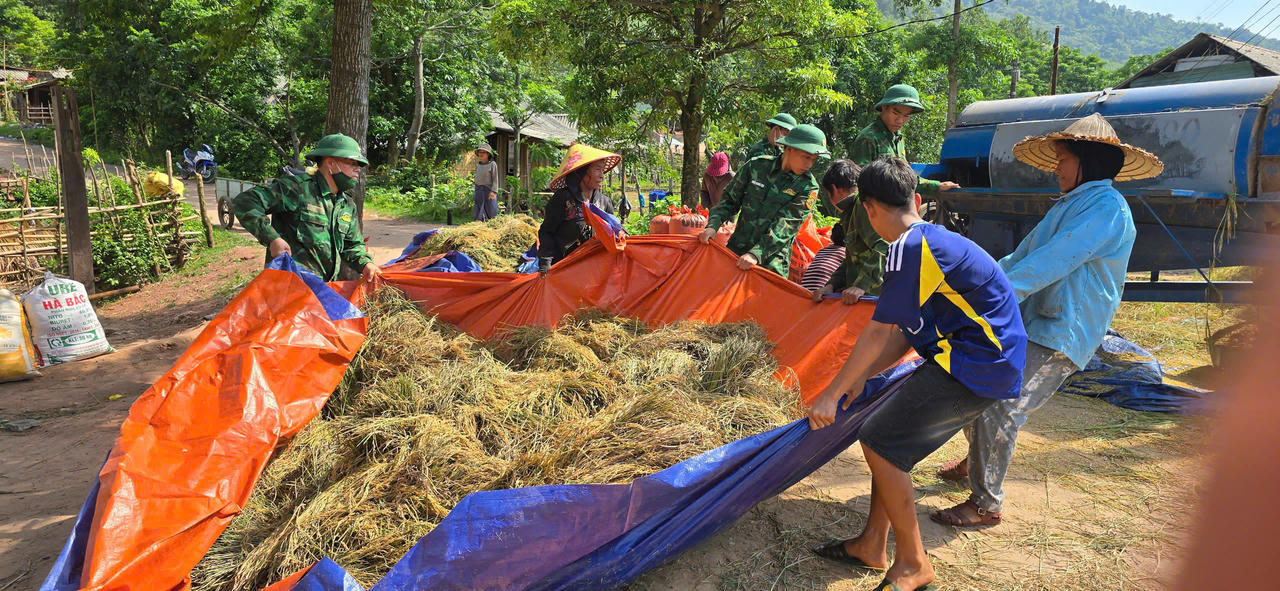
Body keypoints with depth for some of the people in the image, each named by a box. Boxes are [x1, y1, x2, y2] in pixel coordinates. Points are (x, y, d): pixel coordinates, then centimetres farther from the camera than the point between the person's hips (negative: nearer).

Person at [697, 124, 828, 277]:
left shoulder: (808, 187, -9)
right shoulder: (756, 165, -2)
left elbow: (786, 226, -17)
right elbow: (730, 200, 7)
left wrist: (756, 254, -27)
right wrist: (712, 226, -8)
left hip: (771, 261, -2)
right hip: (737, 248, 2)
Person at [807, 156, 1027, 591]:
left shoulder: (910, 247, -17)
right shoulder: (933, 240, 15)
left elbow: (880, 332, -16)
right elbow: (905, 333, 16)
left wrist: (833, 393, -8)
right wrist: (860, 377, 15)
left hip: (973, 366, -10)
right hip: (990, 363, 10)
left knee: (880, 441, -6)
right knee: (890, 436, 14)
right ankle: (871, 546, 23)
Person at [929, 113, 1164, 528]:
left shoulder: (1106, 208, -14)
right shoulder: (1070, 204, 19)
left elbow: (1048, 264, -24)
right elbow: (1023, 256, 20)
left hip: (1059, 337, -9)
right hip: (1030, 324, 10)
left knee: (998, 411, -15)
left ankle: (986, 504, -1)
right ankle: (976, 462, 35)